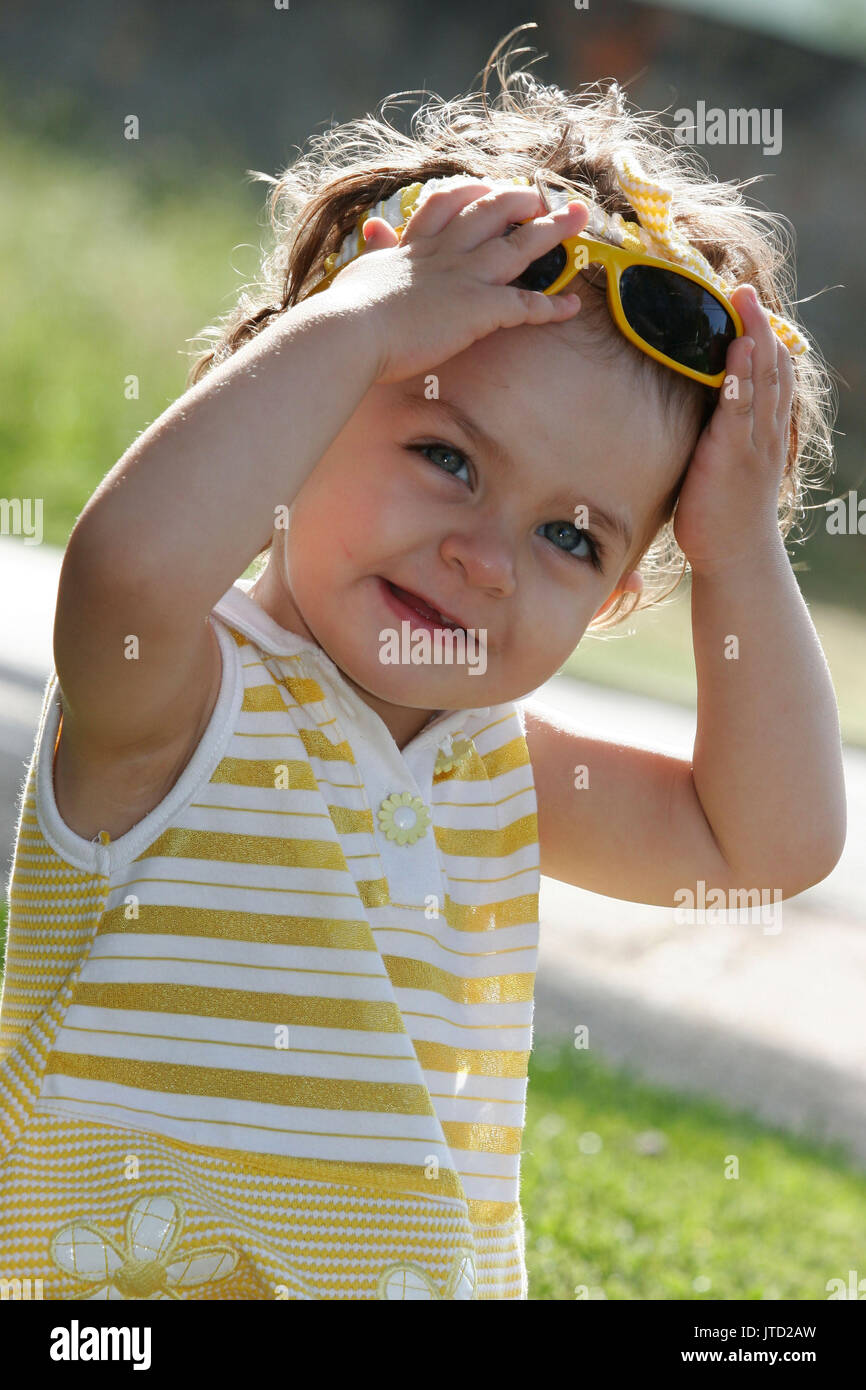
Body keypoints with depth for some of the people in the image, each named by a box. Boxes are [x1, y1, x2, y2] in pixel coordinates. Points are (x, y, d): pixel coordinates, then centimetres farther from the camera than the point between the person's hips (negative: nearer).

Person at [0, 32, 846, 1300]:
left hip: (449, 1275, 6)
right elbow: (132, 564, -37)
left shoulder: (489, 764, 9)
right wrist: (358, 320, -28)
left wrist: (742, 548, 0)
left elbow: (772, 839, 9)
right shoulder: (182, 701, -14)